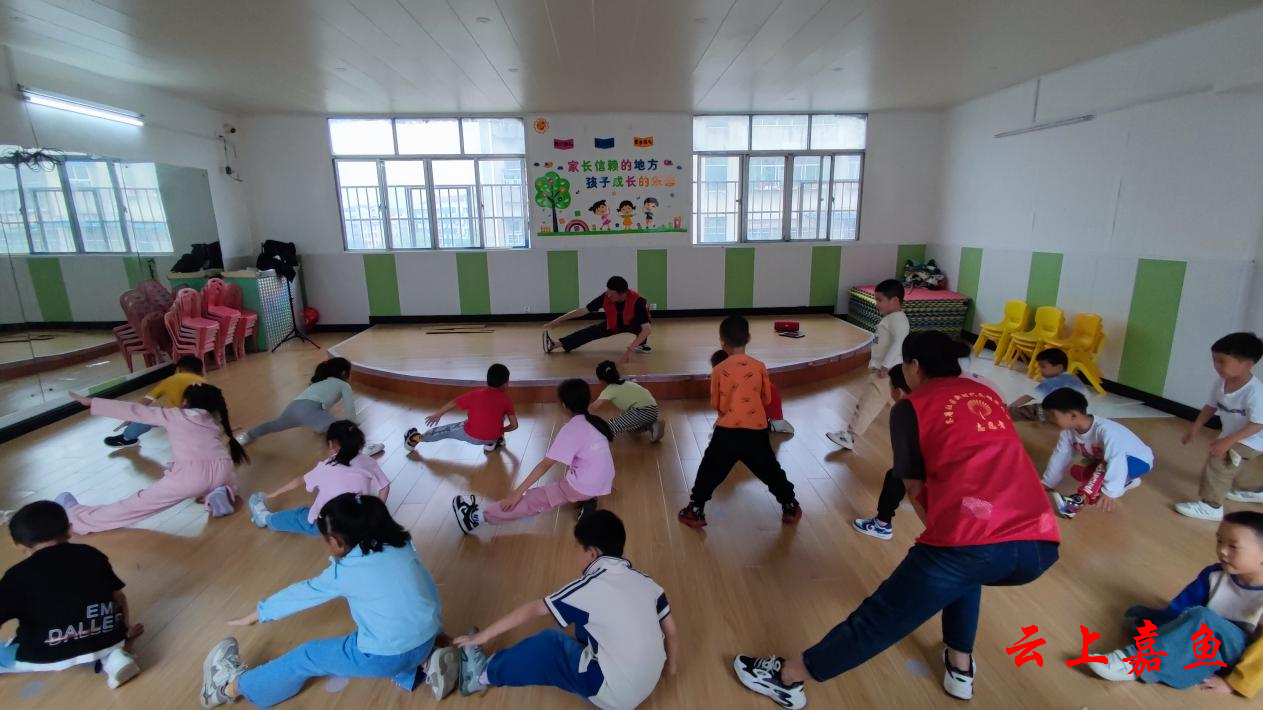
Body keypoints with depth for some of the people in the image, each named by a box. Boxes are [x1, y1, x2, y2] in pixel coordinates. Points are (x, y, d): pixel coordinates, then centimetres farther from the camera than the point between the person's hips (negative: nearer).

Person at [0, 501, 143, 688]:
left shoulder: (18, 575, 2)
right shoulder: (91, 554, 10)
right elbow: (119, 597, 16)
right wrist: (125, 632, 32)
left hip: (51, 655, -1)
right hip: (108, 640, 2)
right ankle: (110, 655, 6)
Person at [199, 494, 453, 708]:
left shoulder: (345, 572, -9)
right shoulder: (399, 543, 2)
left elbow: (303, 593, 5)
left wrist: (255, 615, 21)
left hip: (389, 655, -5)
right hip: (429, 636, 5)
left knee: (308, 656, 13)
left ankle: (233, 687, 27)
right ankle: (425, 664, 16)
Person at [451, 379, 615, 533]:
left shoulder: (570, 429, -14)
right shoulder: (595, 421, 6)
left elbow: (545, 464, -17)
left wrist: (518, 492, -14)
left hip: (584, 487, -7)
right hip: (602, 484, 7)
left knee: (536, 499, -4)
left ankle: (480, 516, -5)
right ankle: (585, 499, 17)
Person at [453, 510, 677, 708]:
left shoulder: (589, 587, -16)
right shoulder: (645, 581, -2)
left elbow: (534, 609, -6)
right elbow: (671, 630, 5)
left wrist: (483, 636, 4)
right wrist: (670, 665, 24)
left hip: (614, 694, -6)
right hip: (648, 684, 6)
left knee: (547, 644, 6)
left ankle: (483, 675, 20)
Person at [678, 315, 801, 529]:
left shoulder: (719, 370, -5)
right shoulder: (759, 367, -2)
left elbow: (715, 404, 3)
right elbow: (767, 399, 8)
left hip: (727, 430, -2)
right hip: (756, 430, 2)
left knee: (710, 471, 12)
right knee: (770, 470, 19)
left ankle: (695, 511, 16)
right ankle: (791, 507, 31)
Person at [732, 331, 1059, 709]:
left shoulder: (911, 407, 7)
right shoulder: (989, 397, 22)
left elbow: (916, 490, 11)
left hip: (977, 544, -6)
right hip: (1040, 544, 6)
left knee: (881, 615, 7)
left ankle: (788, 677, 25)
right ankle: (960, 667, 43)